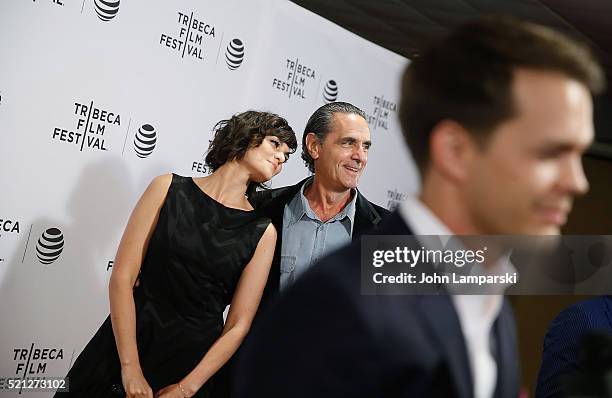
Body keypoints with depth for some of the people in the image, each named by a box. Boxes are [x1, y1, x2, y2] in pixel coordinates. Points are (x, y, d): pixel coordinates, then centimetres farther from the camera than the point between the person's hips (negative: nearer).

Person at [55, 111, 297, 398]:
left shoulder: (262, 232, -4)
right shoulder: (169, 188, -4)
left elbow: (238, 325, -4)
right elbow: (122, 277, -9)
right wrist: (130, 368, -14)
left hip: (194, 361, 0)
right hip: (126, 343, 0)